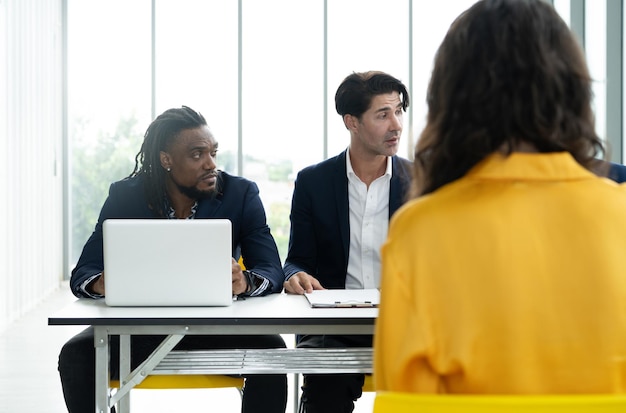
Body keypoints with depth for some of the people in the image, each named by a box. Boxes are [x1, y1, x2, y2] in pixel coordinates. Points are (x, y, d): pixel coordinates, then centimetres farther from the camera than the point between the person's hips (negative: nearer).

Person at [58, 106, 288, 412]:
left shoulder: (240, 194, -4)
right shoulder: (125, 197, -3)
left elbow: (272, 273, -11)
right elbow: (81, 276, -7)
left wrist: (244, 281, -36)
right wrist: (103, 283, -33)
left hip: (215, 328, 0)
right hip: (139, 326, 1)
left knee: (271, 349, -30)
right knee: (76, 354, -26)